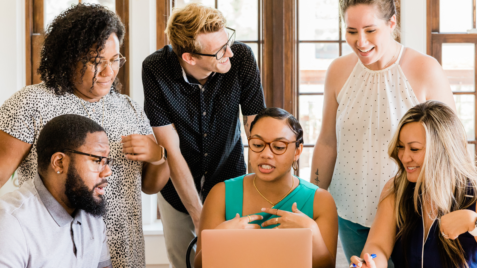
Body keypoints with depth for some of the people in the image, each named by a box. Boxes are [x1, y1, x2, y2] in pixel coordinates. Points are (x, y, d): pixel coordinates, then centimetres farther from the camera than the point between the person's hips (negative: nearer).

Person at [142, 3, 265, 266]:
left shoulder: (242, 57, -23)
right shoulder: (155, 70, -25)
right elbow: (172, 152, -21)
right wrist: (199, 216, -19)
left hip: (228, 178, 1)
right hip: (178, 186, 0)